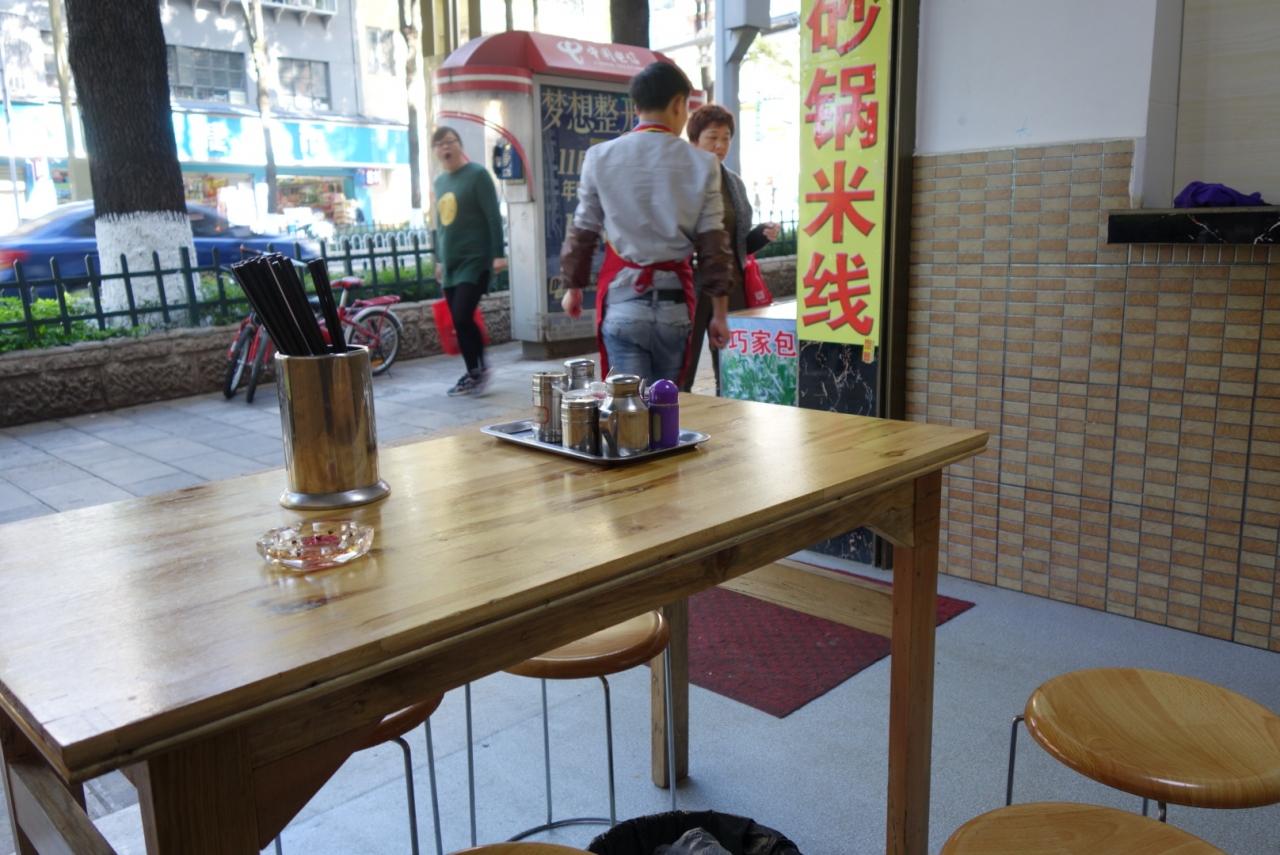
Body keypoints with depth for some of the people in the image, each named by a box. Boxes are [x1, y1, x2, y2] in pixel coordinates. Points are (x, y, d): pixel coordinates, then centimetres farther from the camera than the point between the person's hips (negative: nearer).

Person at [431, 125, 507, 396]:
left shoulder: (477, 174, -5)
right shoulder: (438, 182, 14)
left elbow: (493, 216, -9)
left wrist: (498, 254, -15)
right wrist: (439, 258, 21)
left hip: (475, 261, -7)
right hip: (450, 264, 7)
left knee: (463, 317, -16)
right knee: (458, 322, 5)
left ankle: (480, 368, 2)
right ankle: (473, 374, 15)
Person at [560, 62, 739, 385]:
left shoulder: (600, 157, -1)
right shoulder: (701, 163, -2)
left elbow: (582, 233, 5)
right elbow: (714, 245, -1)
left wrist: (573, 287, 21)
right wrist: (719, 313, 7)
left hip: (623, 299, -1)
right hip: (674, 302, 1)